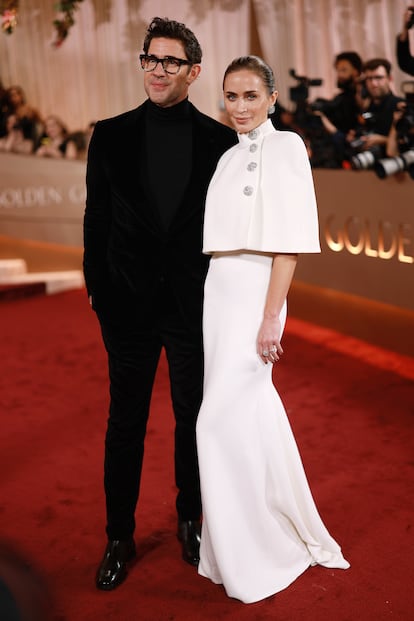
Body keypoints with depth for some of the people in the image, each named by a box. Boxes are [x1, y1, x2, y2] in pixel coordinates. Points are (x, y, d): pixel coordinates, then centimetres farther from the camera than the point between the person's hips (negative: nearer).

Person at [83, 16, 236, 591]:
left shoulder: (220, 141, 0)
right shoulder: (110, 135, 2)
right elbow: (97, 221, 3)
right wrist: (99, 294, -1)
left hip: (195, 304, 0)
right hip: (129, 305, 1)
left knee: (194, 420, 14)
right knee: (125, 424, 10)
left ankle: (191, 519, 35)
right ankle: (120, 538, 26)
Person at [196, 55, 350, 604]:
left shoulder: (285, 146, -7)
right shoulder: (230, 157, 17)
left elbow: (290, 241, -14)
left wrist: (271, 316, -19)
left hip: (255, 291, -8)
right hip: (219, 290, 8)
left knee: (223, 419, -9)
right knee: (253, 407, 13)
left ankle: (250, 555, 8)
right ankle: (286, 530, 30)